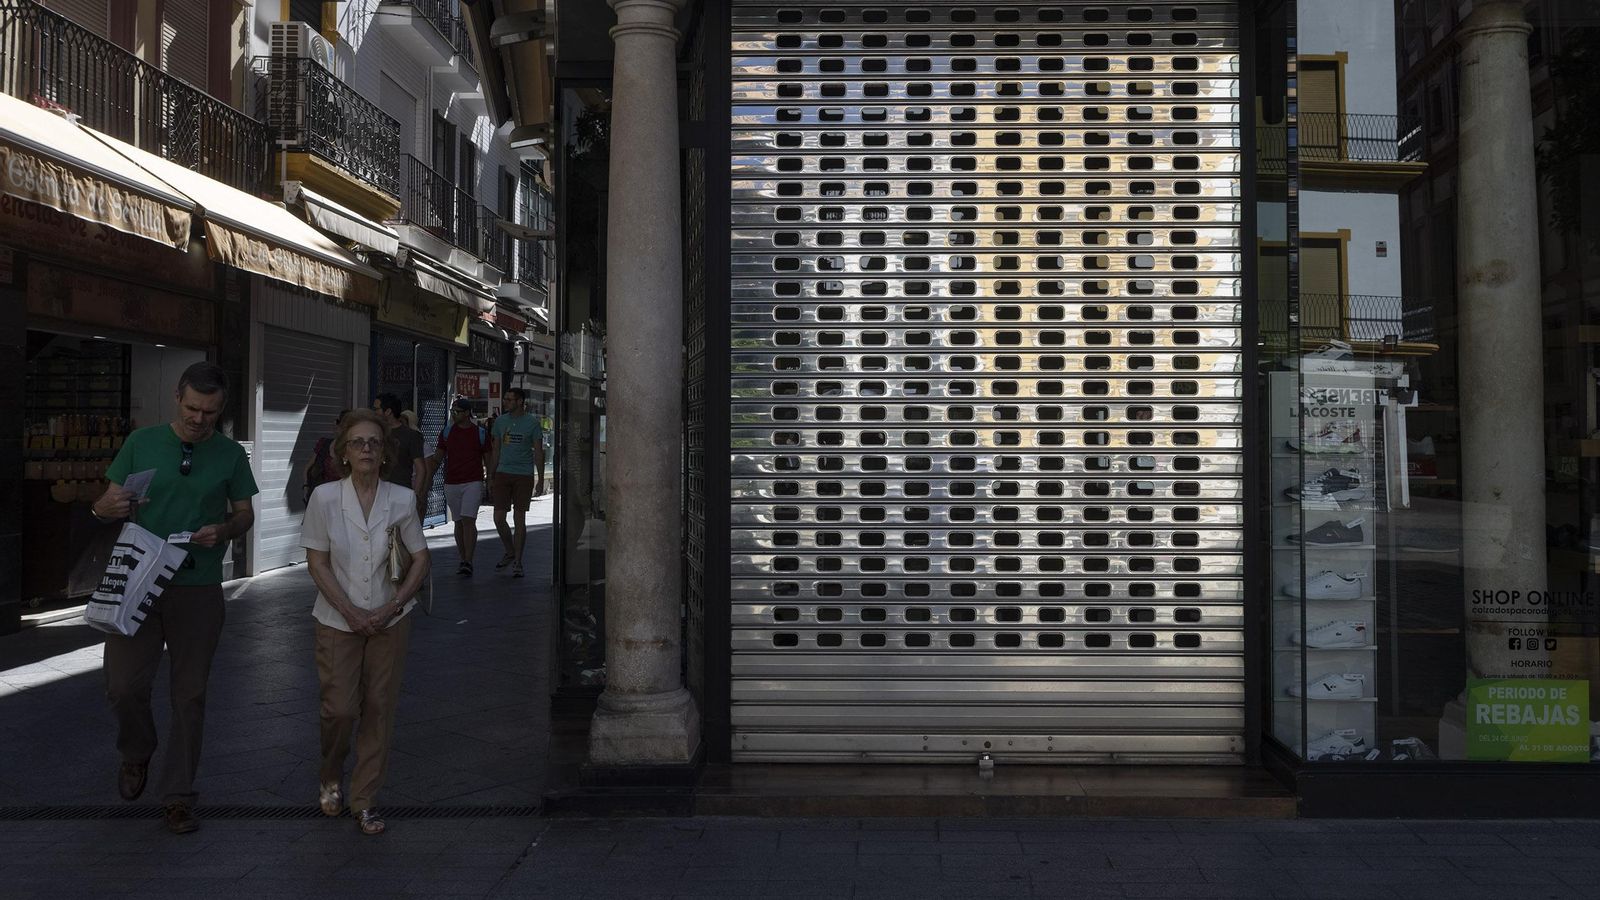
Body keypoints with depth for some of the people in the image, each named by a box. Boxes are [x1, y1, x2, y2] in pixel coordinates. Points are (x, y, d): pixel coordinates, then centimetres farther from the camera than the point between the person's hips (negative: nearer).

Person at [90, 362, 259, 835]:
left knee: (189, 694, 5)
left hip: (198, 589, 0)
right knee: (123, 685, -6)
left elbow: (245, 514, 9)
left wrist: (223, 531, -13)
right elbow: (108, 503, 7)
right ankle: (137, 755, 27)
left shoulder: (231, 455, 3)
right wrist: (105, 508, -17)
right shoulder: (142, 442, 2)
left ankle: (178, 795, 18)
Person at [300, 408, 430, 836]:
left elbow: (421, 559, 0)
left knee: (379, 710, 5)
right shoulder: (325, 498, -9)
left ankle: (364, 800, 19)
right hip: (338, 621, -1)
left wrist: (391, 608, -10)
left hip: (389, 621, 1)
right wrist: (351, 612, -12)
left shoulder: (402, 499, -6)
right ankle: (330, 777, 30)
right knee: (339, 708, -2)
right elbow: (317, 563, -5)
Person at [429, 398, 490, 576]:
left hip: (473, 483, -3)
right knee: (458, 522, 8)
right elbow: (437, 458, 13)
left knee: (468, 520, -15)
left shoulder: (480, 434, 2)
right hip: (451, 484, 4)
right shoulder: (446, 432, 9)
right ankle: (463, 560, 18)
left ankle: (468, 562, -19)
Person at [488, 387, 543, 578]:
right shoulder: (500, 421, 8)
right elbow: (495, 451, 14)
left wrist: (540, 480, -4)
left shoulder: (532, 422, -2)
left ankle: (517, 562, 8)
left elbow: (538, 453, 0)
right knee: (498, 518, -1)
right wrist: (491, 477, 11)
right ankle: (510, 552, 22)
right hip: (503, 474, 3)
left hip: (524, 476, -3)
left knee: (520, 519, 0)